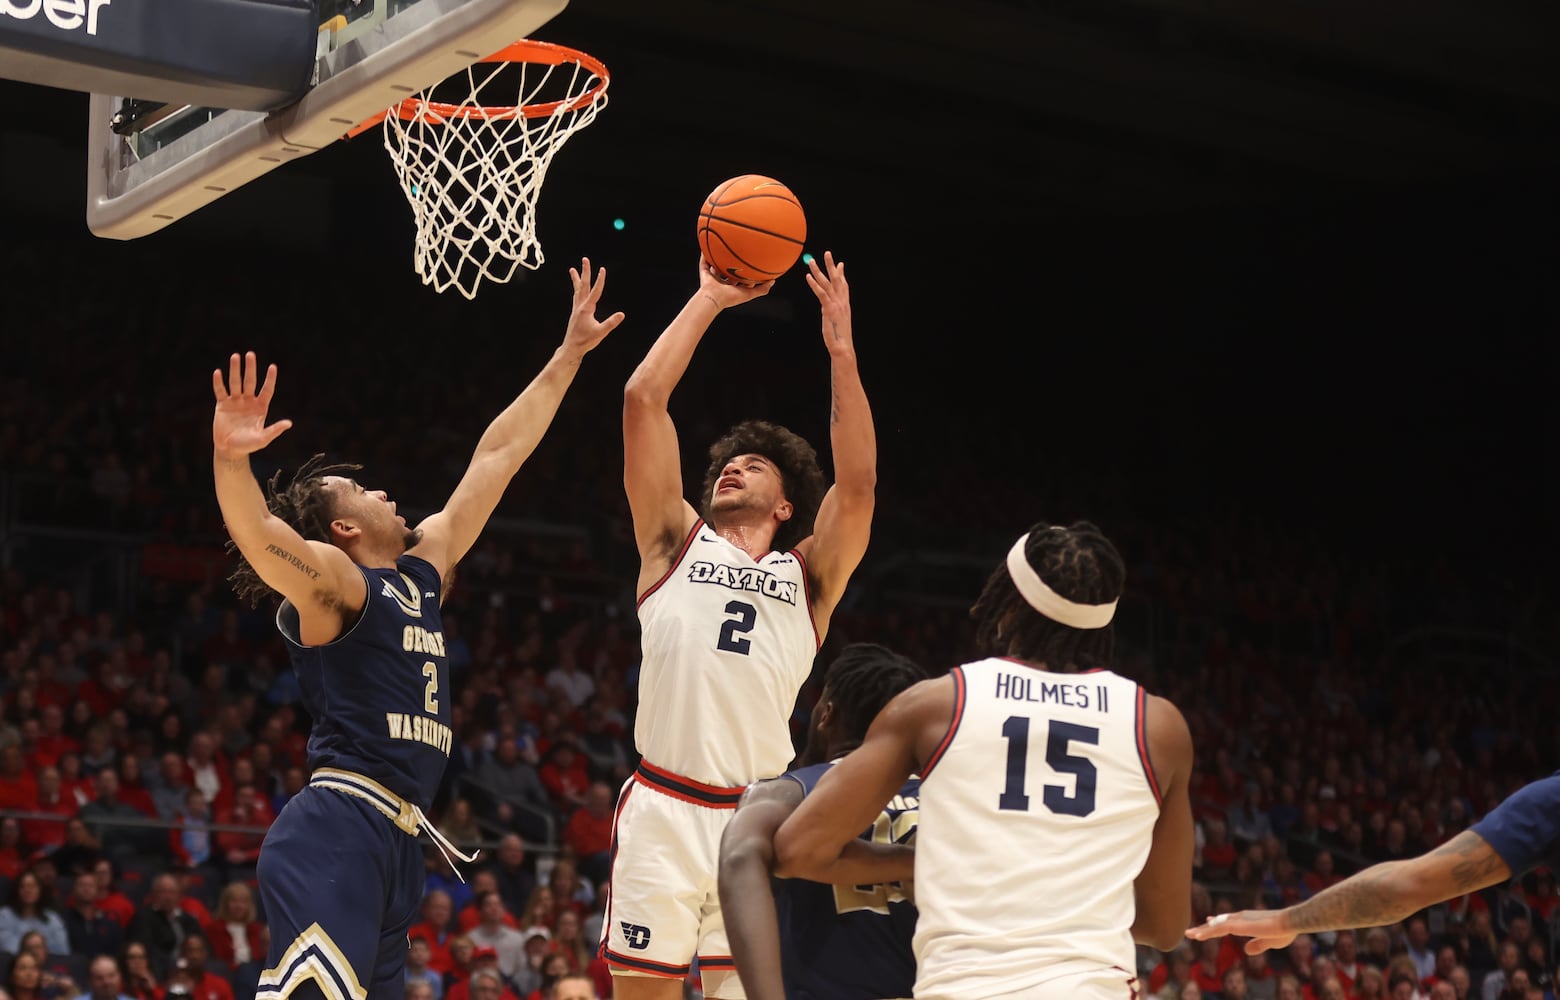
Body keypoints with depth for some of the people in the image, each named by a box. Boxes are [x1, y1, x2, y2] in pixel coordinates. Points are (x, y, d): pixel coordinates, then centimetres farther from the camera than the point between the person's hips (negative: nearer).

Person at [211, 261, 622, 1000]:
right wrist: (230, 459, -42)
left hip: (394, 844, 9)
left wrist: (569, 354, 30)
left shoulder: (421, 570, 22)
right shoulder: (335, 584, -1)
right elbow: (259, 537, -23)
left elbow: (499, 456, 26)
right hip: (337, 833, -9)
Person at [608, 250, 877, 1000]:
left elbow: (857, 483, -1)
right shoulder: (676, 542, 15)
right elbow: (643, 398, 8)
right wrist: (708, 301, 12)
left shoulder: (808, 573, 15)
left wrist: (841, 349, -1)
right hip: (662, 812, 0)